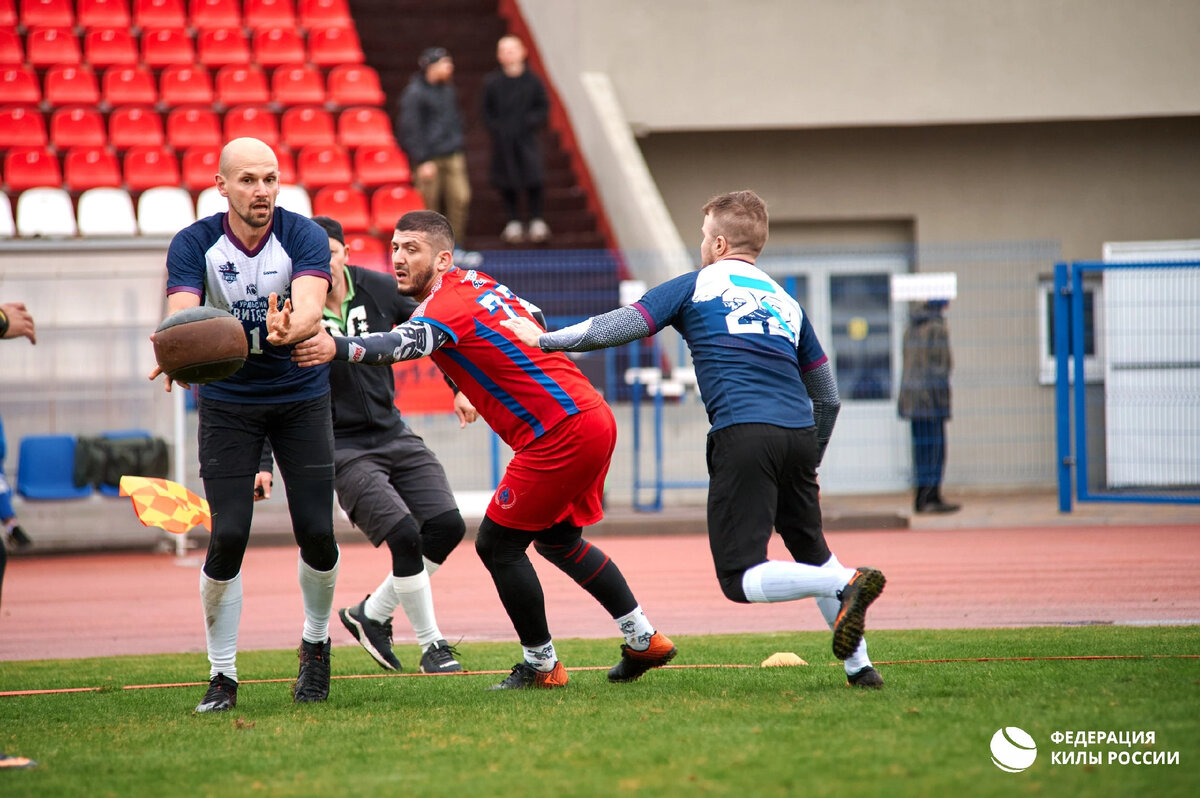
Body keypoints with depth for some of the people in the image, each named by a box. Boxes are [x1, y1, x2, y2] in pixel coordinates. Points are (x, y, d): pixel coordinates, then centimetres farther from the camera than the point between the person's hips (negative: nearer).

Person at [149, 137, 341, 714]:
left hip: (301, 395, 0)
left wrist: (288, 329, -56)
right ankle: (222, 676, 1)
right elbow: (181, 318, -26)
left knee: (317, 533, -5)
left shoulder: (304, 237, -14)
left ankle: (315, 643, 24)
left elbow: (310, 308, -32)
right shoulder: (194, 245, -12)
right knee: (227, 537, -11)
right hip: (227, 401, 0)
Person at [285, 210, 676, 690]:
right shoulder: (476, 283, 13)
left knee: (497, 545, -1)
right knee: (557, 539, 25)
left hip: (561, 434, -10)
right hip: (595, 418, 10)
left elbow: (405, 344, -38)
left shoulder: (447, 305, -17)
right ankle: (644, 640, 30)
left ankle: (540, 664, 9)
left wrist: (337, 348, -55)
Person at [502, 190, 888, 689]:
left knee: (739, 580, -7)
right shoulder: (786, 302, 26)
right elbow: (828, 398, 27)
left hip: (744, 435, -5)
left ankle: (847, 584, -29)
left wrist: (544, 339, 17)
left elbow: (618, 327, 4)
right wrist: (809, 464, 38)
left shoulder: (696, 287, 12)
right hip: (800, 434, 5)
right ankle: (858, 665, 15)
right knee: (812, 552, 22)